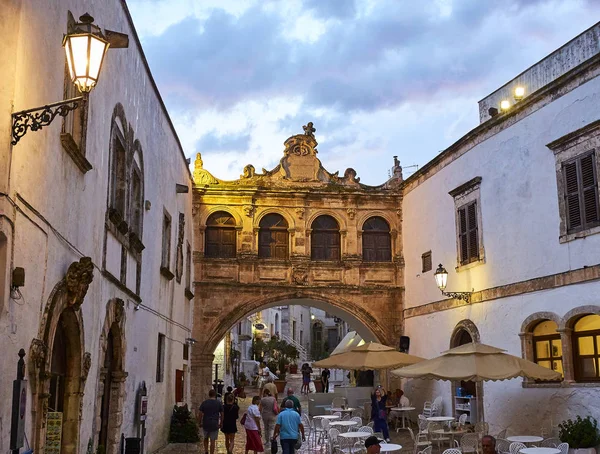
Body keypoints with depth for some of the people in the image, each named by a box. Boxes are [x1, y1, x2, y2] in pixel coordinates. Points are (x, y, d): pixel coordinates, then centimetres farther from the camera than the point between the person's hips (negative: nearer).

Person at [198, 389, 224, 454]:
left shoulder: (204, 403, -1)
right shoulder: (219, 403, -2)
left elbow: (200, 414, -2)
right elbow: (222, 414, 2)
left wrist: (200, 422, 9)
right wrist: (221, 423, 13)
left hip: (205, 424, 1)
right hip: (214, 424, -1)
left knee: (206, 438, 21)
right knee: (212, 441, 3)